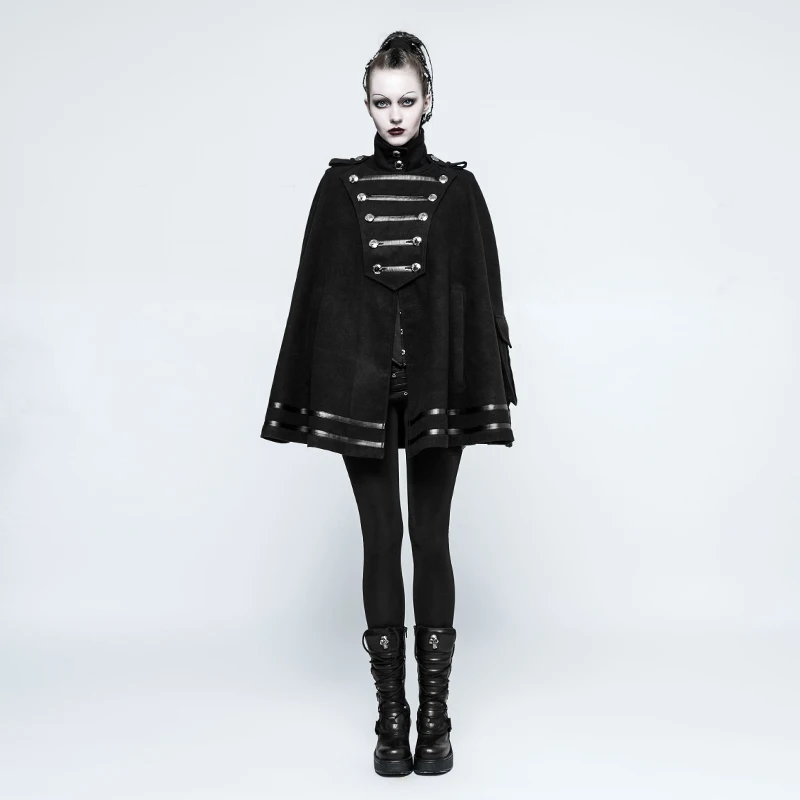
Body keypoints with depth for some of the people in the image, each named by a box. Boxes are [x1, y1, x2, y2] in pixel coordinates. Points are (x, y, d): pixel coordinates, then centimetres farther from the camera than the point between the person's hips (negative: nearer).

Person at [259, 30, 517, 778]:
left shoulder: (457, 188, 5)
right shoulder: (339, 186, 7)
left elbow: (480, 295, 2)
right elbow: (316, 291, 4)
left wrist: (483, 395, -4)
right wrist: (310, 397, 0)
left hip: (437, 385, 0)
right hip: (359, 385, 1)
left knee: (431, 540, 2)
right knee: (381, 540, 3)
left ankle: (435, 715, 12)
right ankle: (391, 717, 12)